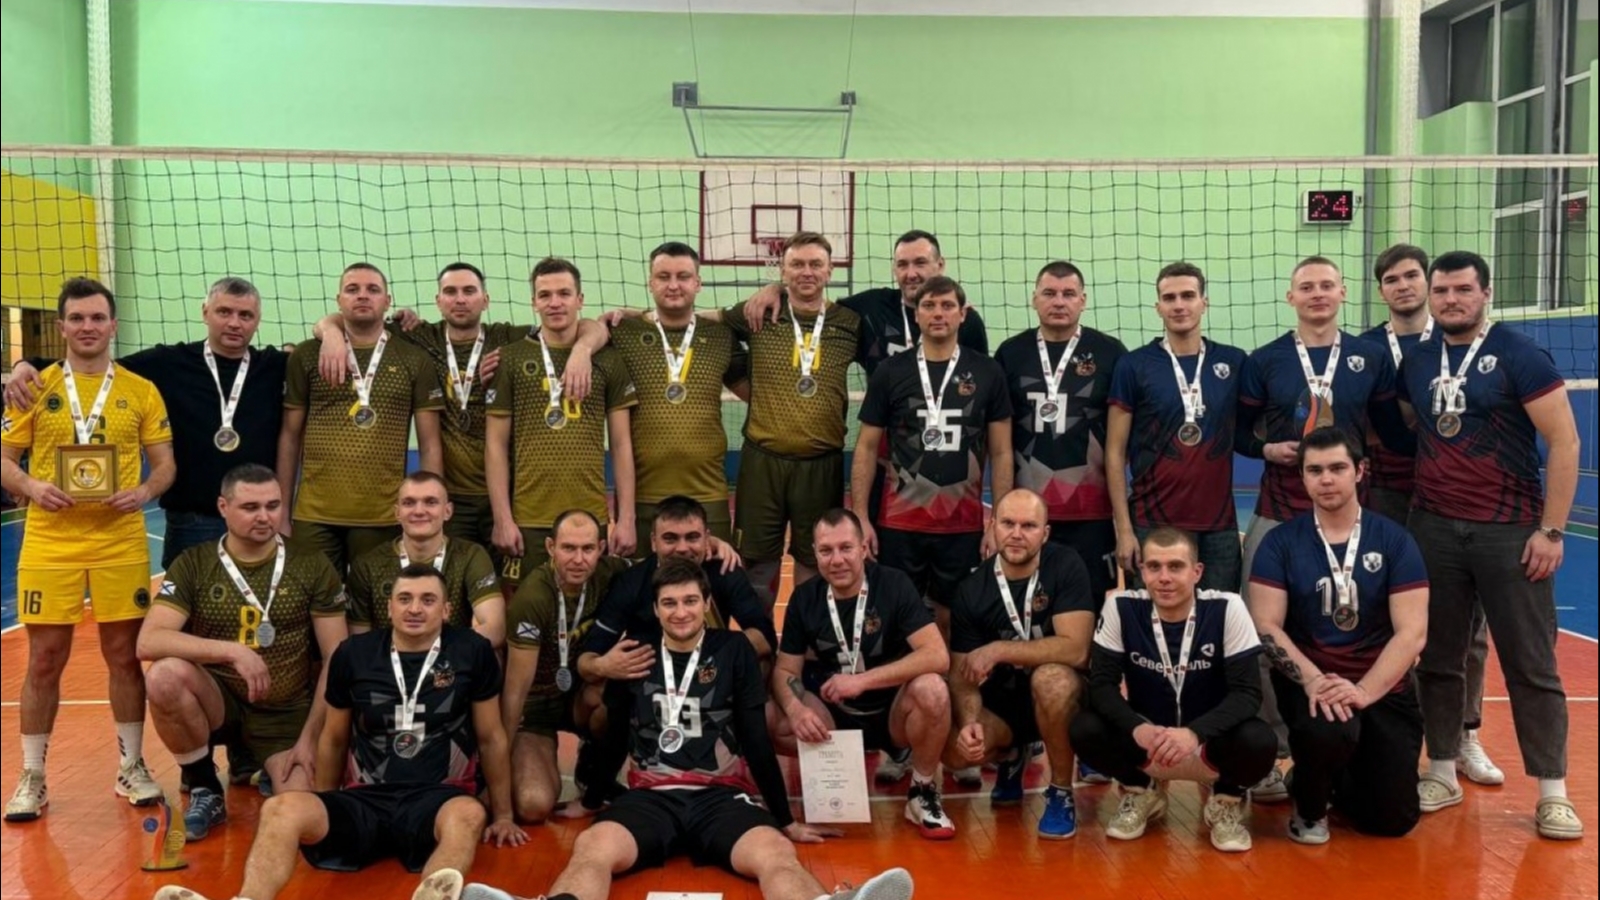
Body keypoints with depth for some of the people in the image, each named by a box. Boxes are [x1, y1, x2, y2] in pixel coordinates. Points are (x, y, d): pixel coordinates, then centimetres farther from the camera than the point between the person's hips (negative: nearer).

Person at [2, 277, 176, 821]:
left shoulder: (141, 390, 4)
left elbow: (165, 464, 6)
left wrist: (146, 491, -15)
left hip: (121, 546, 0)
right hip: (49, 547, 0)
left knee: (125, 657, 7)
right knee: (44, 663, 5)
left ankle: (131, 768, 21)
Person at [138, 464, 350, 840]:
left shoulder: (313, 567, -3)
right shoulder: (193, 565, -3)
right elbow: (148, 642, -17)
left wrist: (311, 735, -11)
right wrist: (232, 650, -29)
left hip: (288, 714, 0)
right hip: (219, 702, 1)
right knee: (166, 675, -32)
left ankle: (257, 763, 15)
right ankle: (204, 790, -6)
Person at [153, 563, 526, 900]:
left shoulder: (473, 652, 0)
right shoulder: (353, 654, 6)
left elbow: (491, 738, 8)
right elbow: (334, 739, 19)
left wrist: (502, 815, 13)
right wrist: (323, 816, 25)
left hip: (438, 800, -2)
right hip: (366, 799, 3)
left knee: (468, 814, -38)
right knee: (282, 809, -26)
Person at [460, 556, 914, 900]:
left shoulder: (734, 651, 8)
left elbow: (756, 739, 9)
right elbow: (612, 740, 20)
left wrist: (786, 820, 10)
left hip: (722, 795, -1)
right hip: (651, 796, 1)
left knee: (776, 855, -35)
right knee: (591, 848, -34)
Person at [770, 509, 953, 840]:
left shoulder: (894, 585, -14)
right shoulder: (804, 598, -4)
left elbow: (937, 656, -24)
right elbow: (785, 670, -2)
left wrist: (862, 680, -30)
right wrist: (795, 709, -26)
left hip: (892, 713, -2)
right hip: (835, 716, 2)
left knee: (931, 690, -34)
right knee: (768, 719, -24)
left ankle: (923, 794, -10)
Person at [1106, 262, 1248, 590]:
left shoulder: (1234, 362, 6)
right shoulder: (1133, 366, 0)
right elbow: (1115, 454, -1)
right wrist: (1124, 529, -6)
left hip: (1220, 525, 2)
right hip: (1152, 525, -2)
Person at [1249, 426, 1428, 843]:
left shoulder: (1395, 541, -1)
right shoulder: (1280, 542, -1)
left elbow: (1412, 633, -8)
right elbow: (1266, 626, -7)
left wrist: (1363, 691, -21)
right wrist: (1311, 678, -23)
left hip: (1383, 686, 2)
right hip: (1307, 679, -1)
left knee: (1394, 819, -6)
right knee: (1328, 732, -36)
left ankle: (1335, 784, 31)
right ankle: (1309, 807, -1)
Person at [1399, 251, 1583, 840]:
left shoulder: (1520, 355, -6)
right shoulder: (1415, 361, 7)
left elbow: (1565, 443, -8)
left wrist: (1551, 529, -12)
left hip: (1510, 531, -4)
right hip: (1433, 529, 4)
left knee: (1531, 665, 2)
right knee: (1438, 659, 9)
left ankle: (1553, 793, 10)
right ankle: (1442, 774, 20)